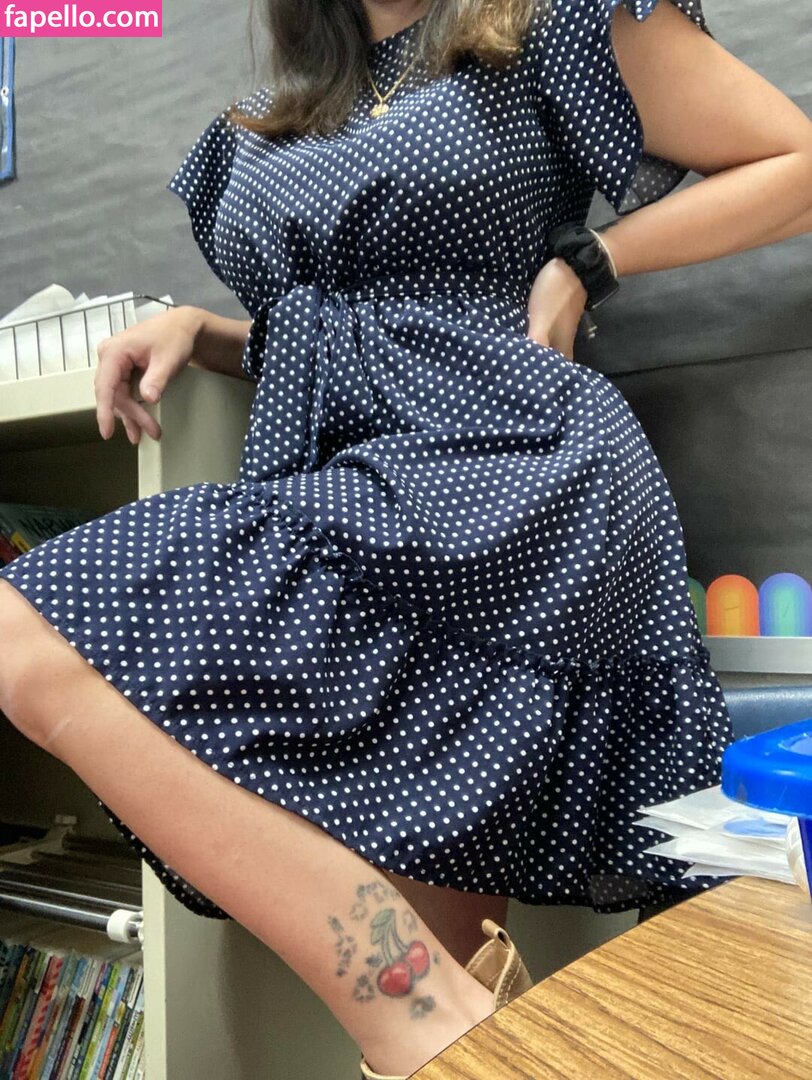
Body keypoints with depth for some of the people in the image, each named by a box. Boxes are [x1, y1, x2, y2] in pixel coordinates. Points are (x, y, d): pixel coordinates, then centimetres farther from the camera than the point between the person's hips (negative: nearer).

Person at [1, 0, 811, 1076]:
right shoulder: (272, 120, 29)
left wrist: (586, 262, 1)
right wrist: (196, 329, 12)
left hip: (504, 486, -6)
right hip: (339, 513, 7)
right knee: (416, 964, 0)